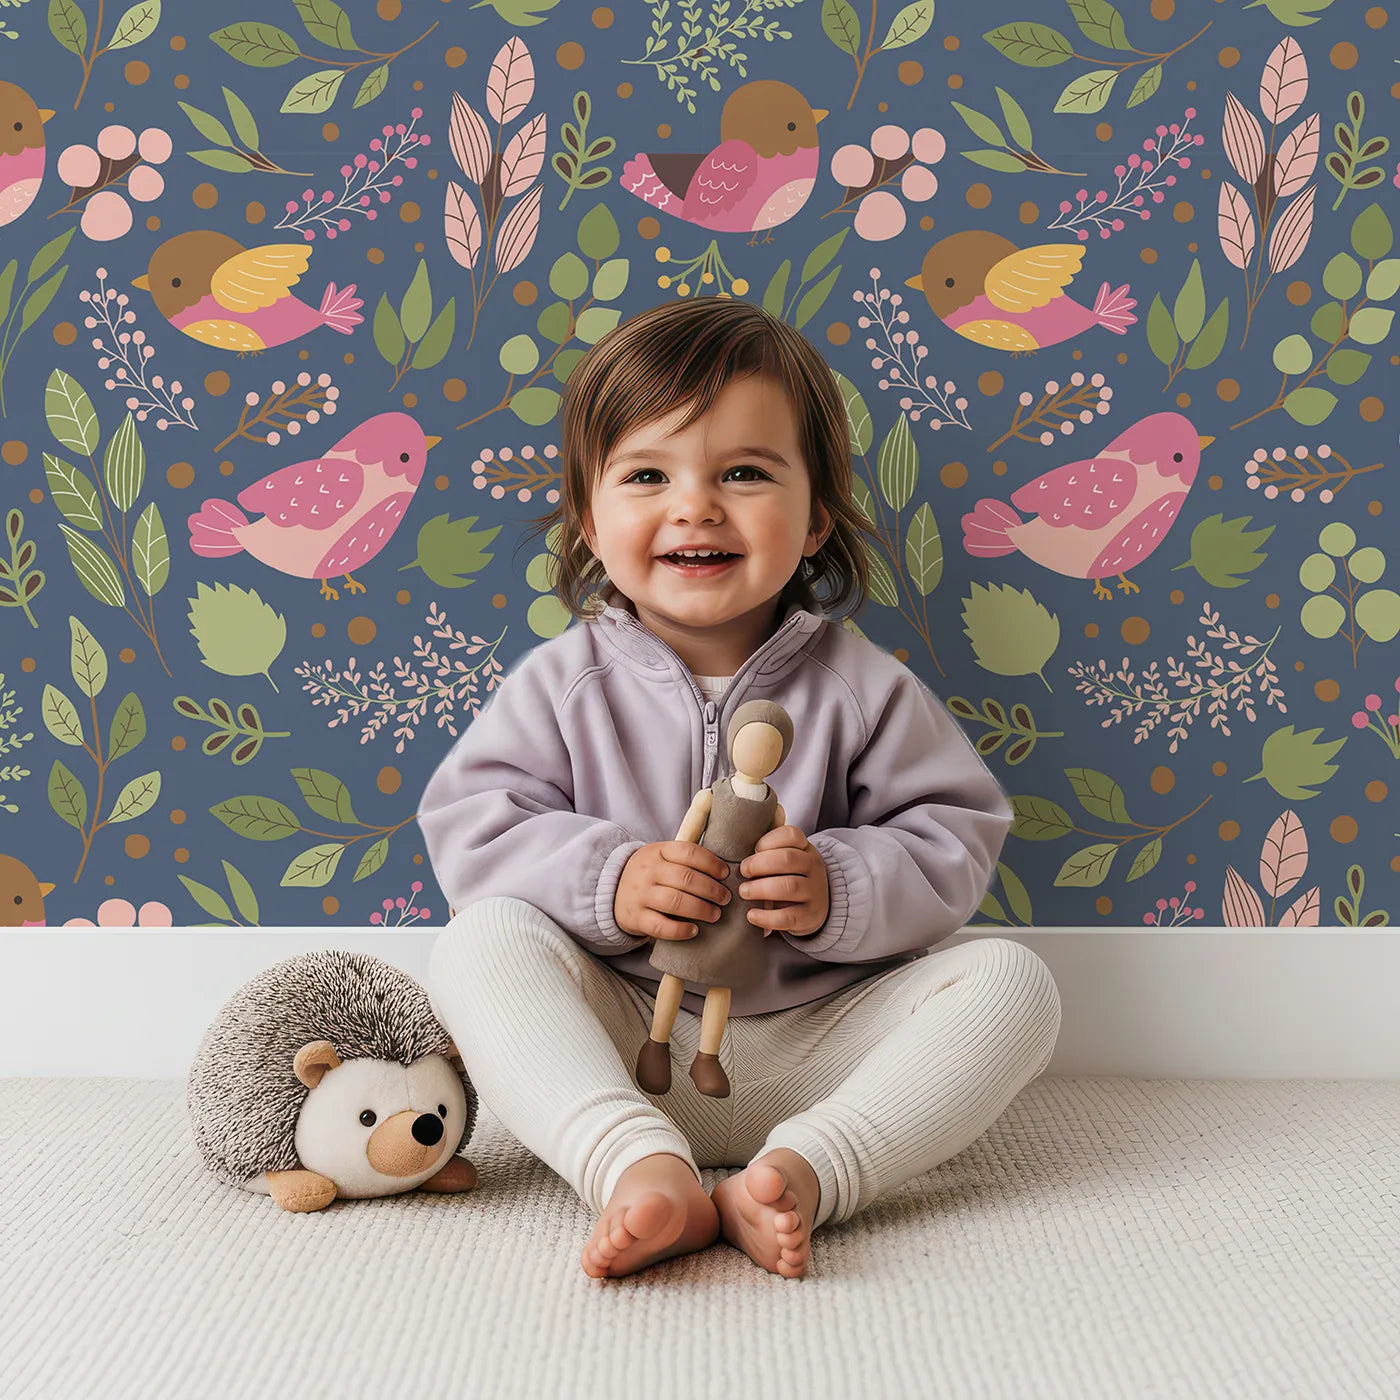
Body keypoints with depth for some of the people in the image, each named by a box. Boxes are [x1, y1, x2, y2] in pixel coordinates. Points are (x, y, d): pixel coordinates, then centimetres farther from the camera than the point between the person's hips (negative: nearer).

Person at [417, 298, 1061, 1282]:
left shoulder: (859, 685, -1)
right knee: (480, 942, -24)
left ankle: (801, 1171, -38)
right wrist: (602, 879, -21)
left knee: (1011, 982, -19)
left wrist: (841, 887, -20)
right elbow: (471, 827, -3)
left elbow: (956, 838, 0)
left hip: (816, 1048, 1)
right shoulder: (562, 683, 0)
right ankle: (642, 1167, -41)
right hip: (623, 1043, 0)